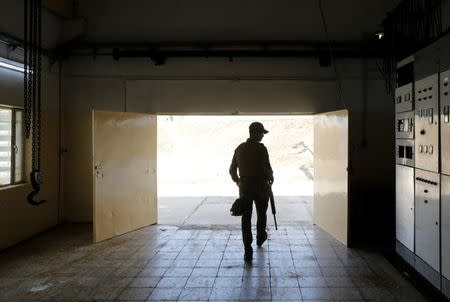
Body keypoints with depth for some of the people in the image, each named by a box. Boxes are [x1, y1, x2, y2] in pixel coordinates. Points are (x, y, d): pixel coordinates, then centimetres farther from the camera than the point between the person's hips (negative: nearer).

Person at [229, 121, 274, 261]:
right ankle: (260, 238, 42)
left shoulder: (239, 148, 5)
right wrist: (271, 178, 7)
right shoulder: (261, 148, -11)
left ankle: (248, 250, -2)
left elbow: (232, 170, 10)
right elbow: (268, 167, -15)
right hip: (261, 186, -3)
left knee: (246, 218, 3)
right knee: (261, 214, 21)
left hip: (244, 187, 3)